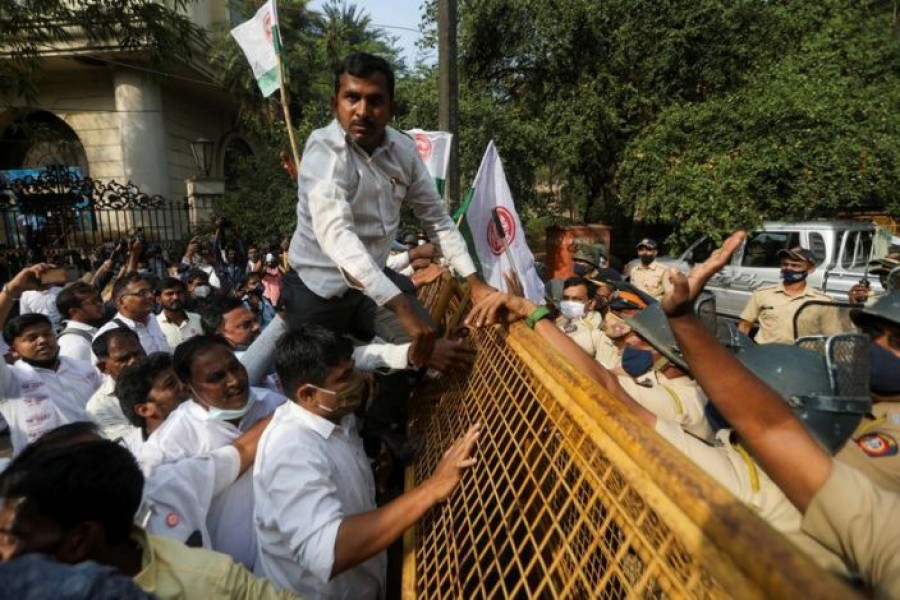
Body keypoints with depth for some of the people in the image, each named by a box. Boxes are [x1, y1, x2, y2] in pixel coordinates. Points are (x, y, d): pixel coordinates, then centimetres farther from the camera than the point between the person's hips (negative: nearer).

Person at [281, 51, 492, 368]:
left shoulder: (403, 149, -5)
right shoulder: (324, 150, -23)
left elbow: (436, 217, 2)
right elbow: (334, 233, -38)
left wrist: (475, 282, -8)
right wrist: (402, 308, -48)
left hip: (374, 282, 6)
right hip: (319, 289, -5)